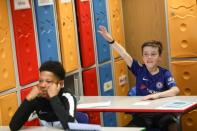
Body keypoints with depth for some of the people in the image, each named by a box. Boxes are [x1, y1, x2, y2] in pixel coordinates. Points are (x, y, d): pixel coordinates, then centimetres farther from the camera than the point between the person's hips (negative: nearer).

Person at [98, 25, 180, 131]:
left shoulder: (165, 74, 0)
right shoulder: (139, 70, 4)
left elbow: (175, 90, -16)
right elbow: (124, 55, -9)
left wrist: (157, 95, -31)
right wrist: (111, 40, -21)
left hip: (162, 112, -1)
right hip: (142, 113, 2)